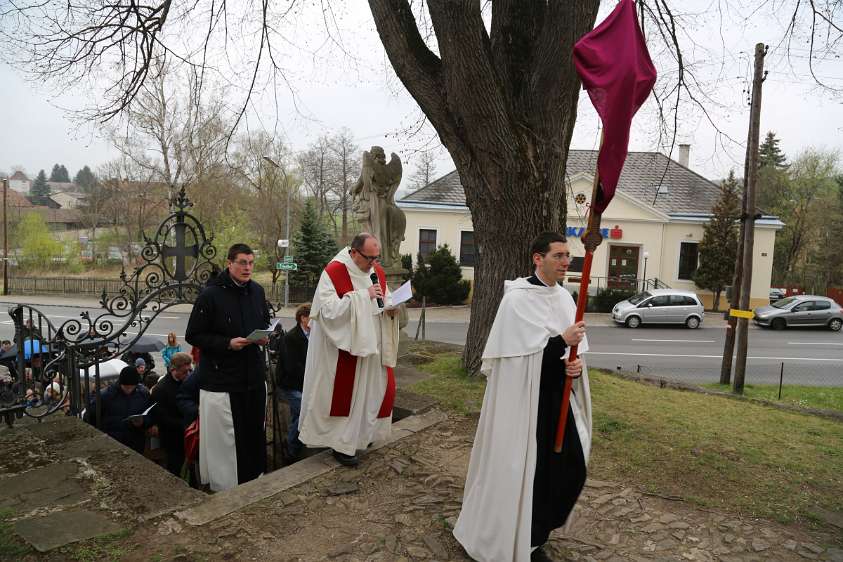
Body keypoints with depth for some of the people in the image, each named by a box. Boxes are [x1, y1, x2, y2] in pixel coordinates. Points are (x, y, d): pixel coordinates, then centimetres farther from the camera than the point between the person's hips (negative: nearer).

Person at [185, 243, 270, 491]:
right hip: (221, 379, -5)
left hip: (254, 375, 6)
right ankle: (225, 487, 22)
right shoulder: (210, 294, -12)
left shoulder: (257, 291, 6)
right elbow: (193, 335, -8)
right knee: (224, 438, 3)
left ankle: (254, 482, 31)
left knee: (255, 431, 13)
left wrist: (264, 336, 0)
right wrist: (228, 343, -20)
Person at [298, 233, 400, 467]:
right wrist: (363, 295, -27)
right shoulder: (334, 272, -15)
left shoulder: (377, 272, 5)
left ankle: (363, 434, 34)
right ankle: (341, 444, 20)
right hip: (343, 348, -7)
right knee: (345, 393, 3)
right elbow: (329, 309, -23)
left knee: (379, 387, 12)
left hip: (371, 345, 7)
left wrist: (391, 309, -9)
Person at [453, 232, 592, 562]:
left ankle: (536, 534, 38)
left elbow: (573, 346, 14)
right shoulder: (517, 298, -14)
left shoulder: (565, 298, 8)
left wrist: (576, 364, -8)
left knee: (571, 470, 14)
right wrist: (562, 341, -24)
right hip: (524, 399, -7)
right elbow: (518, 352, -19)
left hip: (559, 398, 8)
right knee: (521, 471, 5)